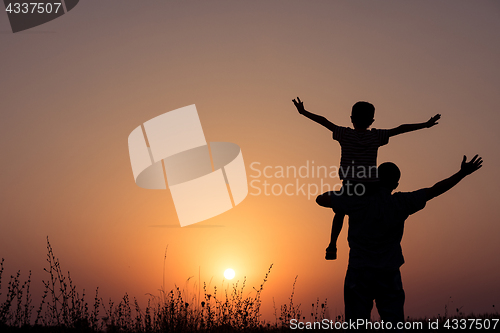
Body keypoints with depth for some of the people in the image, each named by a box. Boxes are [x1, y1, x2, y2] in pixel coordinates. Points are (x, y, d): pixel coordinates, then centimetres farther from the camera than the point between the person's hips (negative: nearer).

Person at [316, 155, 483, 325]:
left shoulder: (358, 200, -9)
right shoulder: (401, 203, -5)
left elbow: (320, 199, -1)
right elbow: (434, 191, 3)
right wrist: (463, 173, 10)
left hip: (359, 274, -1)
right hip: (389, 274, 1)